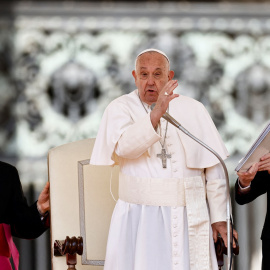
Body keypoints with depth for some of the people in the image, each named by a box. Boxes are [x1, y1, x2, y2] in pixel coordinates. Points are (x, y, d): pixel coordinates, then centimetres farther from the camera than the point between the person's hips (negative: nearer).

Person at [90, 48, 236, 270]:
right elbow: (123, 147, -19)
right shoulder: (120, 108, 3)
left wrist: (219, 217, 4)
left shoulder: (193, 110, 8)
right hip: (140, 217, -1)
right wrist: (155, 114, -32)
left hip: (189, 217, 1)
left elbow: (214, 169, 8)